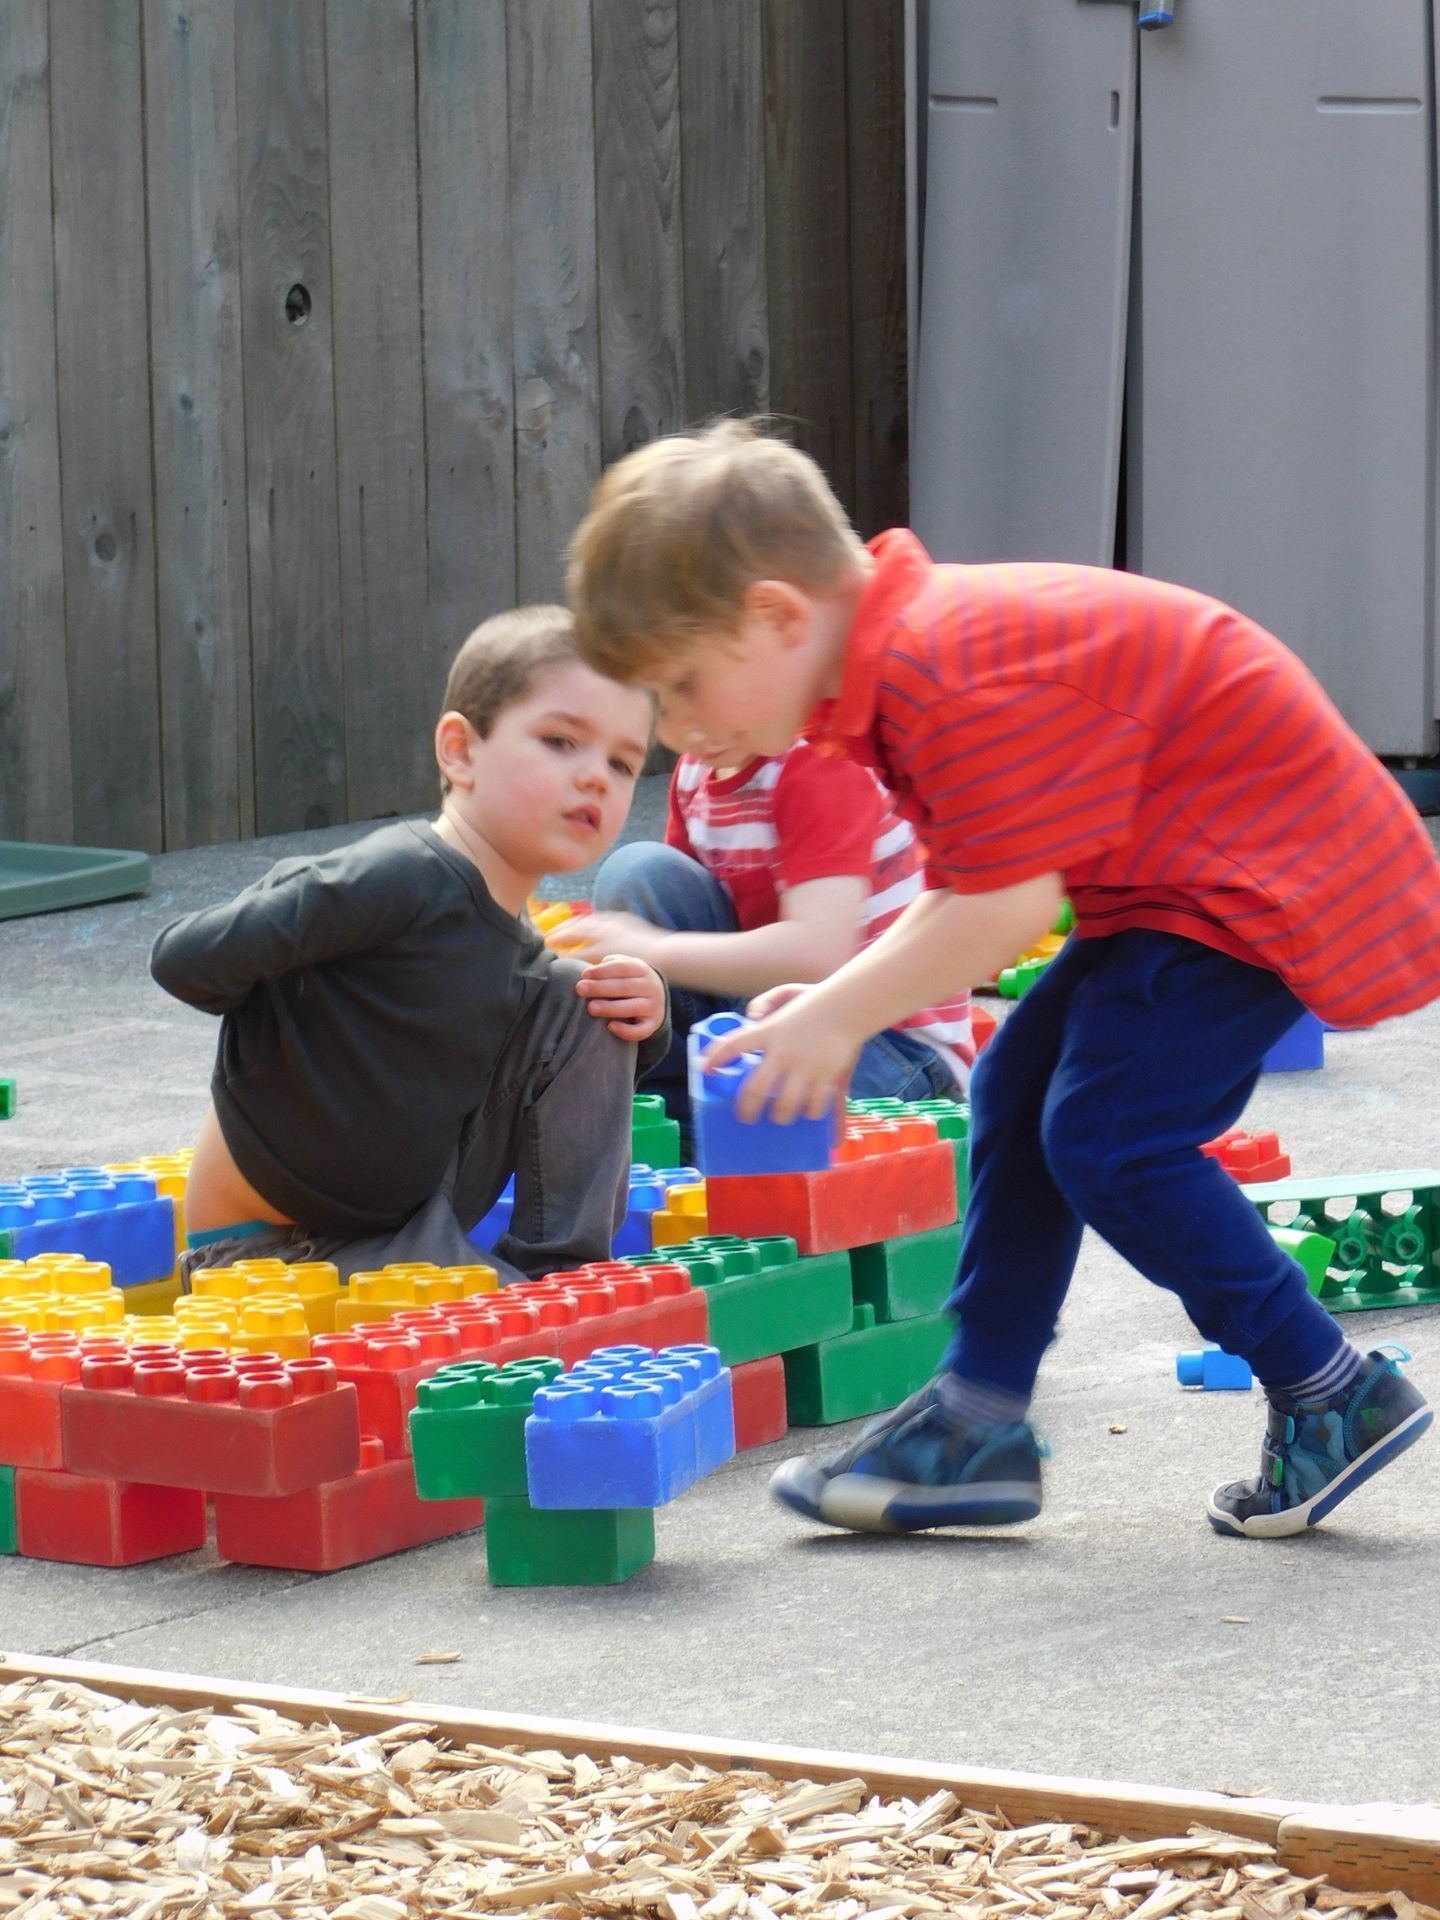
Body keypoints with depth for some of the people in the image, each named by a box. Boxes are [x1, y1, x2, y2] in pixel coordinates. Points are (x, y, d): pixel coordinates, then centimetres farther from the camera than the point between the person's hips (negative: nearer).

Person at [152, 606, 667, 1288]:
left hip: (411, 1228, 8)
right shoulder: (402, 879, -22)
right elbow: (183, 961, -26)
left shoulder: (527, 964, 4)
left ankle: (565, 1274, -3)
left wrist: (640, 1010, -1)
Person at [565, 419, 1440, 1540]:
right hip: (1188, 873, 11)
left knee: (1107, 1134, -14)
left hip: (1273, 874, -11)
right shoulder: (916, 657, 8)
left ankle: (1332, 1396, -3)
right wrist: (837, 1002, 1)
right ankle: (982, 1417, 17)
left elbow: (1009, 907, -27)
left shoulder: (962, 679, -26)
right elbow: (962, 894, 13)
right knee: (1021, 1092, 11)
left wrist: (843, 1014, -19)